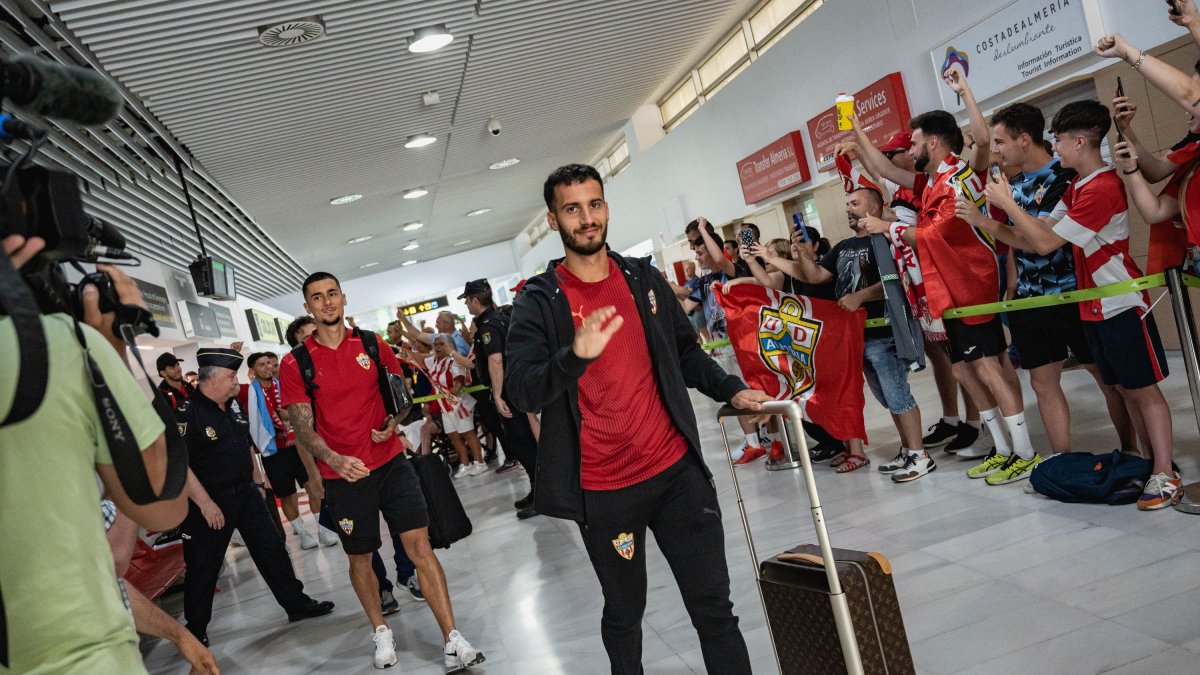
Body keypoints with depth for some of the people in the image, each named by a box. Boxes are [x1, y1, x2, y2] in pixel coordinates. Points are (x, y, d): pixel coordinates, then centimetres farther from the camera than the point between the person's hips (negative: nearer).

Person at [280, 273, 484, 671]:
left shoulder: (371, 343, 3)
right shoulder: (295, 364, -4)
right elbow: (302, 428, -9)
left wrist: (392, 422, -6)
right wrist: (334, 460, -27)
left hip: (390, 462, 1)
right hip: (343, 474, -1)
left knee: (420, 544, -7)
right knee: (360, 558, 11)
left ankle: (453, 641, -4)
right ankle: (380, 632, 35)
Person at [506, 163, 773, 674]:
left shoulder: (644, 279, 7)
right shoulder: (539, 302, -6)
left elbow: (686, 352, 17)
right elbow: (520, 390, -17)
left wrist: (731, 390, 1)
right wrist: (575, 356, -35)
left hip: (677, 470, 3)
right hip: (603, 492, -2)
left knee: (714, 607, 7)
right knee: (624, 613, 15)